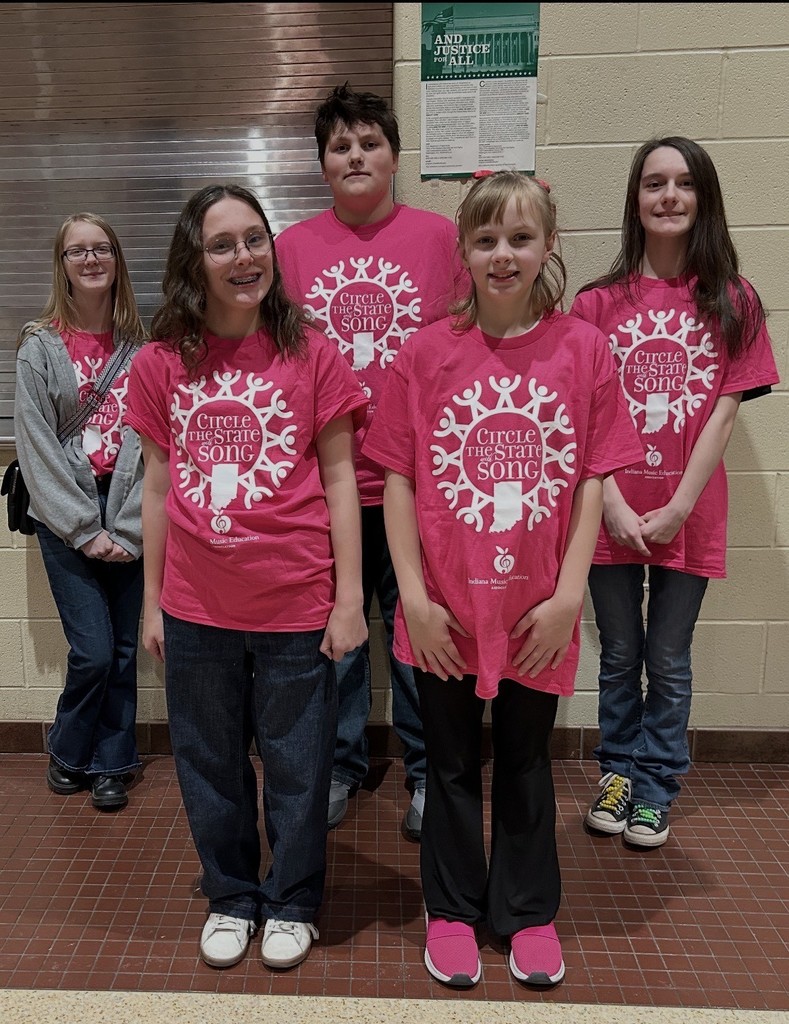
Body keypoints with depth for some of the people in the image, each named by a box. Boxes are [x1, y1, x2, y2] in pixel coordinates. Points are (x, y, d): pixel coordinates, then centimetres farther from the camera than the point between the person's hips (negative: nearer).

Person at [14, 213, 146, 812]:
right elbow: (36, 448, -4)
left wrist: (127, 526, -8)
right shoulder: (39, 346, 1)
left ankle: (111, 765, 25)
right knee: (94, 651, -4)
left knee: (123, 650, 6)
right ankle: (68, 754, 24)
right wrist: (85, 530, -9)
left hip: (129, 521, 2)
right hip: (65, 519, -1)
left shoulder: (139, 346, 4)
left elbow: (153, 441, -1)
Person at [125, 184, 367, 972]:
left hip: (296, 607, -2)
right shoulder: (160, 364, 1)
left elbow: (339, 481, -3)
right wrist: (152, 601, 8)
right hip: (197, 610, 3)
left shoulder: (311, 356, -5)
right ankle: (231, 898, 41)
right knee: (211, 765, 17)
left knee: (296, 765, 13)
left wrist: (349, 599, -6)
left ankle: (293, 904, 37)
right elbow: (157, 487, 7)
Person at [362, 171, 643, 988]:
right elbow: (397, 478, -4)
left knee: (526, 761, 18)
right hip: (445, 606, 0)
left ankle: (528, 911, 38)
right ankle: (453, 910, 37)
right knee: (452, 763, 16)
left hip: (537, 608, 0)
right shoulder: (427, 351, -4)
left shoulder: (583, 348, -3)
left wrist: (569, 595, -7)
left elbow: (592, 481, -3)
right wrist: (413, 596, -9)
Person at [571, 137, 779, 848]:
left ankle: (655, 789, 30)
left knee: (669, 664, 12)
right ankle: (618, 773, 33)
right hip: (613, 512, 0)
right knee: (619, 657, 13)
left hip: (688, 515, 0)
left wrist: (678, 508, -11)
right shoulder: (598, 303, 0)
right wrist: (614, 504, -12)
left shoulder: (733, 304, 1)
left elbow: (723, 412, -5)